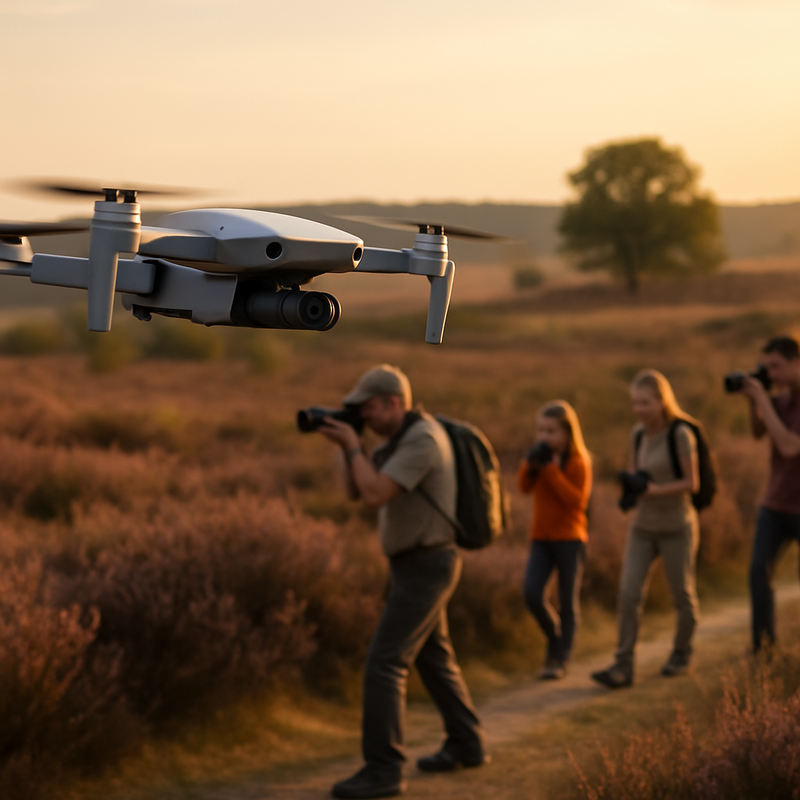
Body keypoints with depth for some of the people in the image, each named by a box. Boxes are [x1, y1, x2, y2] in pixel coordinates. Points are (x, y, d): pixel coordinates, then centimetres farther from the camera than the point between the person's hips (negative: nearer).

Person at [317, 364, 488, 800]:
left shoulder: (422, 439, -22)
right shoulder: (401, 438, 11)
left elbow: (376, 494, -30)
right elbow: (355, 489, 12)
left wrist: (353, 445, -17)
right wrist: (349, 445, -4)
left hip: (425, 569, -11)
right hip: (415, 565, 11)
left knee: (383, 663, -14)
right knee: (433, 657, 22)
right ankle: (466, 745, 35)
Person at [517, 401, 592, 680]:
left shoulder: (579, 461, -10)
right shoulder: (542, 457, 8)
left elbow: (577, 500, -19)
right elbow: (525, 487, 4)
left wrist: (552, 471, -23)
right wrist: (530, 465, -13)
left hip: (570, 538, -5)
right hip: (541, 538, 5)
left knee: (568, 603, 1)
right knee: (531, 593, -10)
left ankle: (559, 660, 9)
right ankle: (555, 636, 16)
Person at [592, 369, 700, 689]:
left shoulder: (681, 435, -16)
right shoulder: (638, 434, 1)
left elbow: (692, 483, -13)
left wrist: (656, 490, -26)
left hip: (677, 527, -4)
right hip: (643, 528, 4)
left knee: (682, 594, 11)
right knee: (629, 594, -8)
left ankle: (681, 652, 33)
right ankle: (623, 666, -8)